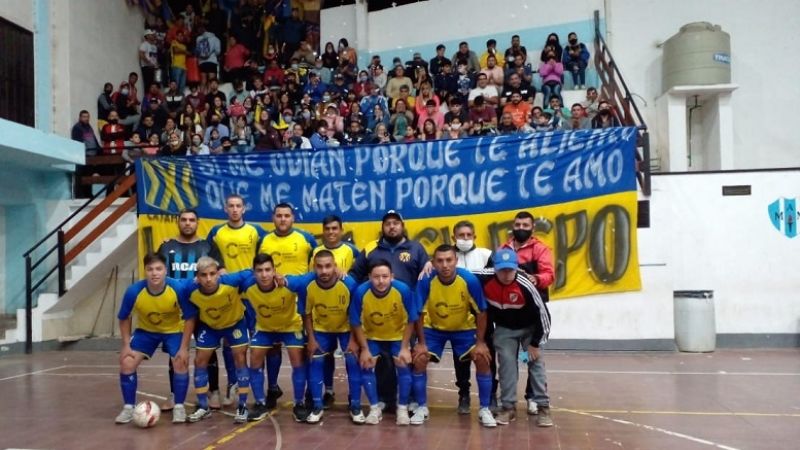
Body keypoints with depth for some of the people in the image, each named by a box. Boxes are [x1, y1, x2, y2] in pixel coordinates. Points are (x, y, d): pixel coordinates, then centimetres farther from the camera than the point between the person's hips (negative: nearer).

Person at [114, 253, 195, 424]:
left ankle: (179, 407, 3)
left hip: (174, 330, -2)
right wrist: (126, 345, -11)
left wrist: (184, 348, -20)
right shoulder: (134, 291, -28)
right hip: (145, 330, 2)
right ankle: (129, 408, 9)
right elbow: (124, 318, -7)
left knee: (181, 364, -17)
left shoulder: (178, 289, -32)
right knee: (127, 363, -10)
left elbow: (189, 318, -19)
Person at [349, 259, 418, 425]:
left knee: (403, 366, -13)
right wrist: (364, 349, -15)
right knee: (366, 366, -13)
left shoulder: (403, 290, -29)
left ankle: (402, 409, 5)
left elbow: (410, 321, -15)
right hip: (372, 337, 1)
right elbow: (356, 324, -14)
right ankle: (374, 409, 3)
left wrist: (404, 348, -15)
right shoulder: (361, 292, -29)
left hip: (398, 336, -1)